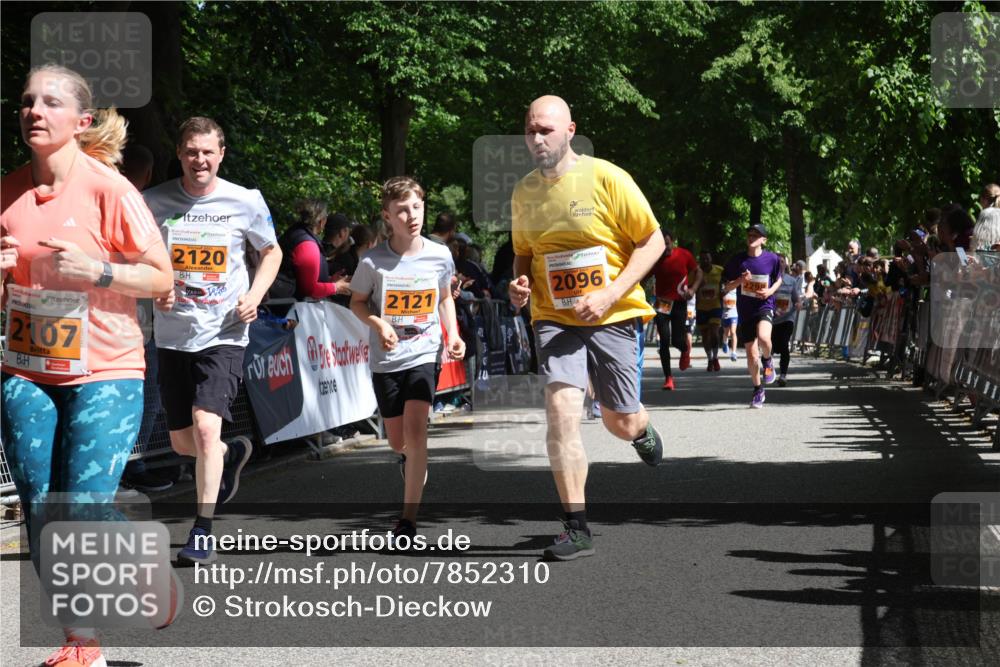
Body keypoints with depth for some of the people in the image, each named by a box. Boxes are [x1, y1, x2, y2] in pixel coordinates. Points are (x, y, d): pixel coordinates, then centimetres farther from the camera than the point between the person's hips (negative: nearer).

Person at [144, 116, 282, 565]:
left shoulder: (246, 202, -3)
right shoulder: (153, 202, -1)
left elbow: (271, 252, 13)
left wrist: (255, 295, -4)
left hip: (223, 334, -3)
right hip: (172, 335, 3)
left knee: (205, 427, -18)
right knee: (182, 442, 10)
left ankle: (203, 531, -7)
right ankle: (232, 455, 45)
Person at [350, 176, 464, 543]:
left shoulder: (439, 255, -6)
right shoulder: (373, 261, -11)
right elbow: (357, 302, 3)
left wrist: (453, 334, -2)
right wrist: (379, 323, -16)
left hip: (424, 353, -1)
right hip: (386, 359, 1)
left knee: (415, 430, -17)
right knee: (398, 441, 11)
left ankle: (409, 518, -12)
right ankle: (410, 460, 50)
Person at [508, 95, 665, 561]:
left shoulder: (606, 178, -10)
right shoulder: (524, 192, 5)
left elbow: (652, 242, -7)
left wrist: (610, 295, -17)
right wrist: (519, 283, -3)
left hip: (613, 317, -2)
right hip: (555, 318, 2)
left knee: (621, 424, 5)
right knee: (561, 407, -19)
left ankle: (642, 431, 47)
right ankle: (577, 529, -14)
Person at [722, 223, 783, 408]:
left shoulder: (772, 258, -3)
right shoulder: (738, 260, 0)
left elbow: (778, 280, 14)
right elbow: (727, 287, 6)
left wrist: (771, 291, -7)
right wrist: (740, 280, -14)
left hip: (764, 306, -2)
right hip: (745, 310, 2)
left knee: (763, 337, -32)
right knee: (751, 354, 5)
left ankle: (767, 360, 2)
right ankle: (758, 390, 25)